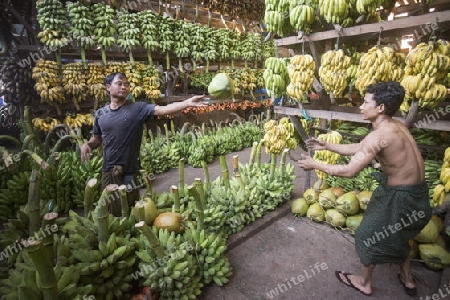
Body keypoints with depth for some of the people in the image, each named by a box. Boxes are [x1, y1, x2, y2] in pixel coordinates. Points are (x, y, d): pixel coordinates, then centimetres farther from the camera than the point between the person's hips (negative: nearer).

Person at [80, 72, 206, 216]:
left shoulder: (137, 108, -8)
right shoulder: (100, 114, 4)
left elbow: (163, 109, -23)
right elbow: (97, 139, 15)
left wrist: (188, 103, -36)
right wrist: (86, 144, -7)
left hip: (129, 170, -3)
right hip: (108, 170, 3)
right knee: (112, 210, 18)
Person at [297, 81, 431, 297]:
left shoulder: (379, 136, -27)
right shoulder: (395, 126, 3)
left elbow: (349, 171, -28)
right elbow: (358, 149, 9)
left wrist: (314, 164, -18)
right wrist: (327, 146, 9)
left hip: (400, 197, -9)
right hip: (415, 193, 9)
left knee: (368, 236, 12)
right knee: (397, 235, 31)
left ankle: (364, 283, 35)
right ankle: (407, 279, 51)